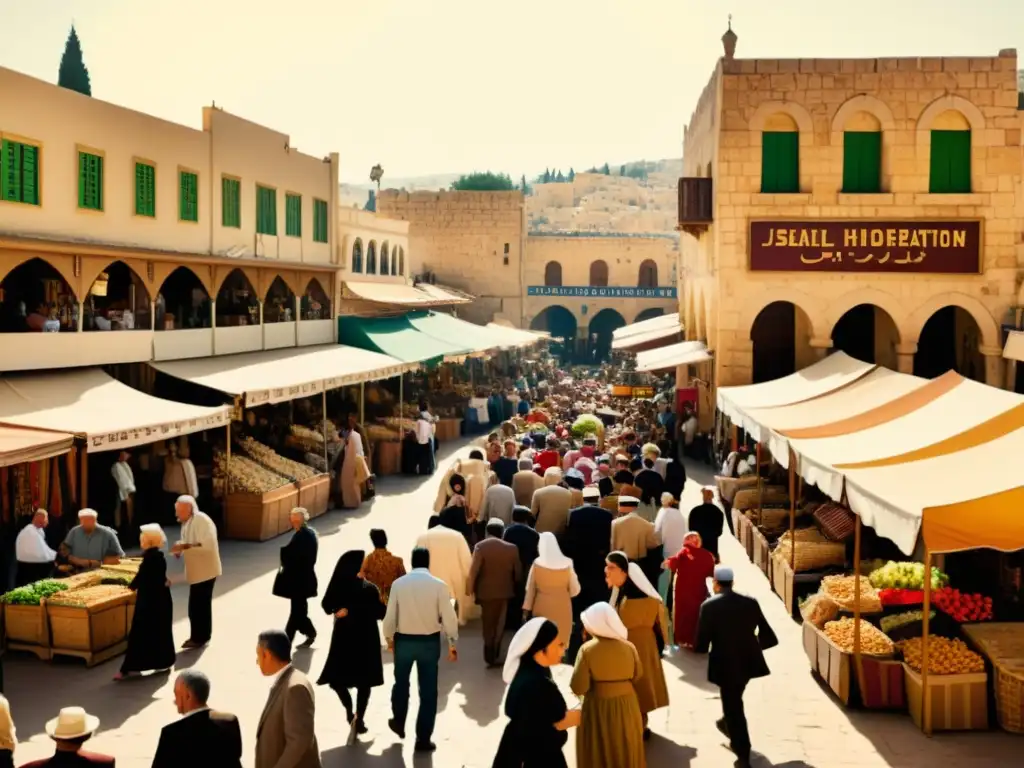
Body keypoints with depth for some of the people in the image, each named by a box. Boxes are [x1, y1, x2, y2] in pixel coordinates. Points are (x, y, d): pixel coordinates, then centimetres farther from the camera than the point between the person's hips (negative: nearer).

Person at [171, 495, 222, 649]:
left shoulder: (202, 521, -20)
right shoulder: (187, 522, 9)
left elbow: (208, 545, -28)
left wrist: (185, 546, -30)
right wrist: (180, 548, -2)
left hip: (205, 570, -9)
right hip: (197, 570, 9)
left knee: (198, 605, -3)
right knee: (201, 604, 18)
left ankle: (199, 638, 8)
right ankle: (201, 636, 29)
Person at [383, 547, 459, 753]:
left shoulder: (398, 584, -6)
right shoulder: (438, 585, -10)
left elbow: (390, 616, -2)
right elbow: (448, 617, -9)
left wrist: (389, 638, 15)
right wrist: (452, 643, 2)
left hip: (404, 640, 2)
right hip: (429, 642, -1)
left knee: (401, 684, 24)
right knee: (428, 691, 8)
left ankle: (398, 723, 42)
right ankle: (423, 739, 11)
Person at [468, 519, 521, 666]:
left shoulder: (481, 546, -14)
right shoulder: (512, 548, -7)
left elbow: (473, 570, -18)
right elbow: (518, 572, 2)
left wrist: (469, 588, -5)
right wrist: (513, 585, 20)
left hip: (485, 591, -1)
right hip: (504, 591, 1)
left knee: (488, 624, 15)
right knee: (499, 624, 17)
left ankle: (490, 656, 19)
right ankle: (494, 654, 21)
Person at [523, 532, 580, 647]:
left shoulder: (537, 564, -7)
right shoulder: (567, 563, -9)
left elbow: (530, 589, 1)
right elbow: (575, 590, -3)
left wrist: (526, 608, 10)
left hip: (543, 607, 0)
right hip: (562, 608, 0)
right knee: (560, 641, 8)